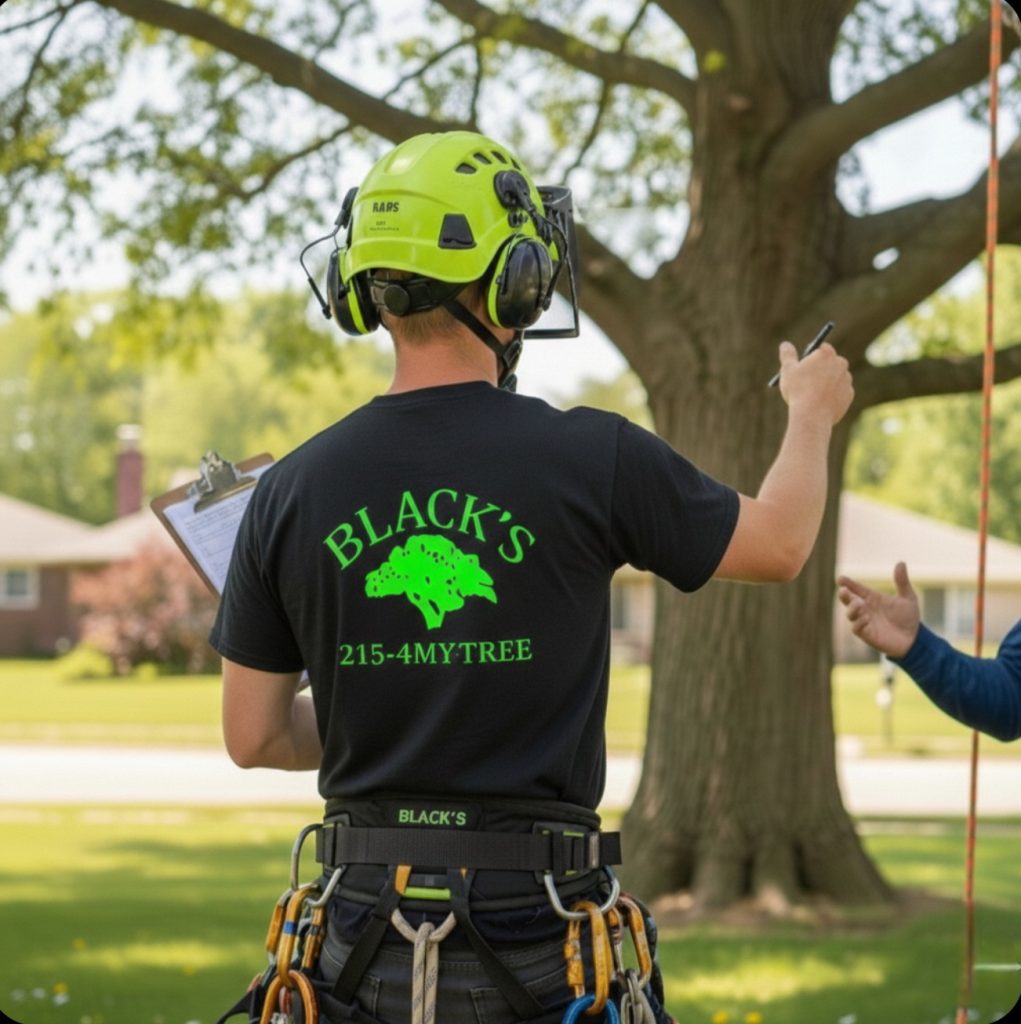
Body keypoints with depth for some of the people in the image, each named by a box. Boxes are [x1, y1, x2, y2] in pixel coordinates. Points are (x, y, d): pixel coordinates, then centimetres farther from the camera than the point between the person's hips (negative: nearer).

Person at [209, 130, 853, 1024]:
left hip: (367, 936, 3)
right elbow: (780, 545, 8)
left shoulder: (293, 491, -2)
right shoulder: (591, 460, -10)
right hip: (536, 941, -3)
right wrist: (812, 414, 28)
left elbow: (254, 736, 5)